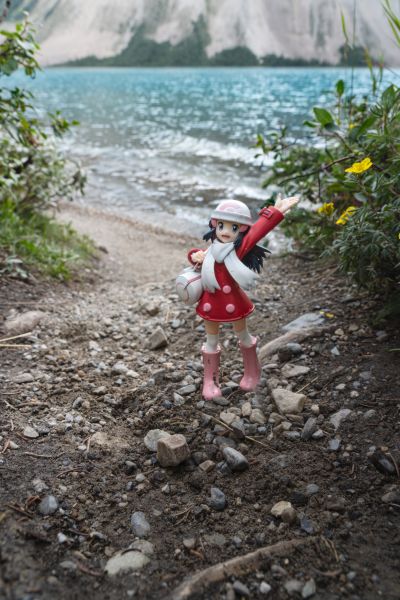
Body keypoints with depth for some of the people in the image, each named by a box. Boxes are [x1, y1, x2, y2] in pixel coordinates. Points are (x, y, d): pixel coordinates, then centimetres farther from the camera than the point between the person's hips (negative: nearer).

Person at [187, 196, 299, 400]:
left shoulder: (240, 249, -17)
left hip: (233, 301, -4)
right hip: (211, 302, 4)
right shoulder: (212, 250, -1)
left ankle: (252, 373, 40)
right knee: (211, 341, 14)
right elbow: (197, 254, 19)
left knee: (242, 335, 17)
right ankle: (210, 381, 28)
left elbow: (258, 230, -31)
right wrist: (195, 256, -4)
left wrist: (275, 212, -39)